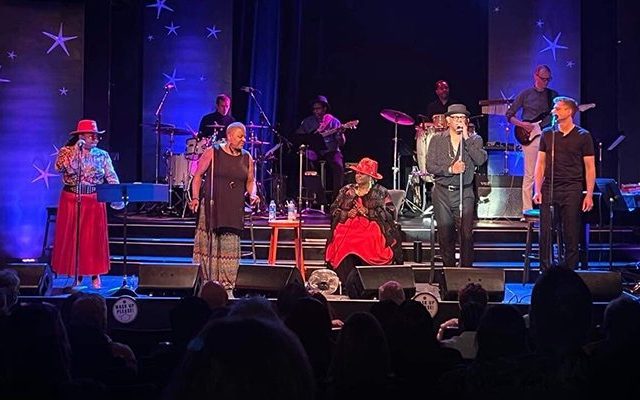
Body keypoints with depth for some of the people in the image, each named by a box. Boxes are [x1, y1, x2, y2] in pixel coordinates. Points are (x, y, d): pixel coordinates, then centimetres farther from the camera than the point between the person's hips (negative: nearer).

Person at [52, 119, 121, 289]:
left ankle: (95, 275, 11)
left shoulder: (102, 155, 4)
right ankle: (77, 273, 12)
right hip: (71, 200, -1)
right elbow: (60, 168, -19)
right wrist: (76, 151, -22)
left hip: (94, 202, 1)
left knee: (94, 238, 2)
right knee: (72, 236, 2)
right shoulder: (67, 151, -1)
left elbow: (112, 178, -1)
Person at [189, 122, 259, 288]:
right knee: (208, 246, -3)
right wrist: (195, 197, -8)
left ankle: (227, 284, 7)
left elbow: (250, 180, 19)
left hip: (235, 210, 3)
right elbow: (198, 175, 1)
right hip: (212, 207, -3)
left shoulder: (247, 158, 10)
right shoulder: (213, 153, -2)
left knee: (230, 247, 1)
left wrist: (252, 194, -1)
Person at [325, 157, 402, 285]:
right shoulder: (346, 190, 21)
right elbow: (334, 210, 17)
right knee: (345, 245, -30)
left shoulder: (381, 192, 11)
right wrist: (347, 214, -2)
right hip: (347, 227, 2)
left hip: (371, 228, -2)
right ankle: (347, 283, -28)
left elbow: (389, 213, 0)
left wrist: (368, 212, -9)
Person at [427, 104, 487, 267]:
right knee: (445, 234, 4)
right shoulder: (437, 140, 7)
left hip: (464, 193, -1)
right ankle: (448, 268, 14)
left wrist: (466, 138, -11)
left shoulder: (474, 140, 7)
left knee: (466, 233, -10)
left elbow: (480, 160, -11)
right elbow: (430, 166, -1)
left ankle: (466, 268, -4)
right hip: (442, 193, 1)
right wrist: (450, 169, -14)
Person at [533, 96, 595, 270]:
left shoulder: (583, 136, 3)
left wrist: (589, 195, -6)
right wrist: (538, 190, 2)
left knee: (571, 236, 0)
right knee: (545, 234, -1)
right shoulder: (548, 134, 11)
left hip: (572, 190, -2)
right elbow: (541, 163, 12)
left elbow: (590, 167, 2)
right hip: (548, 190, 2)